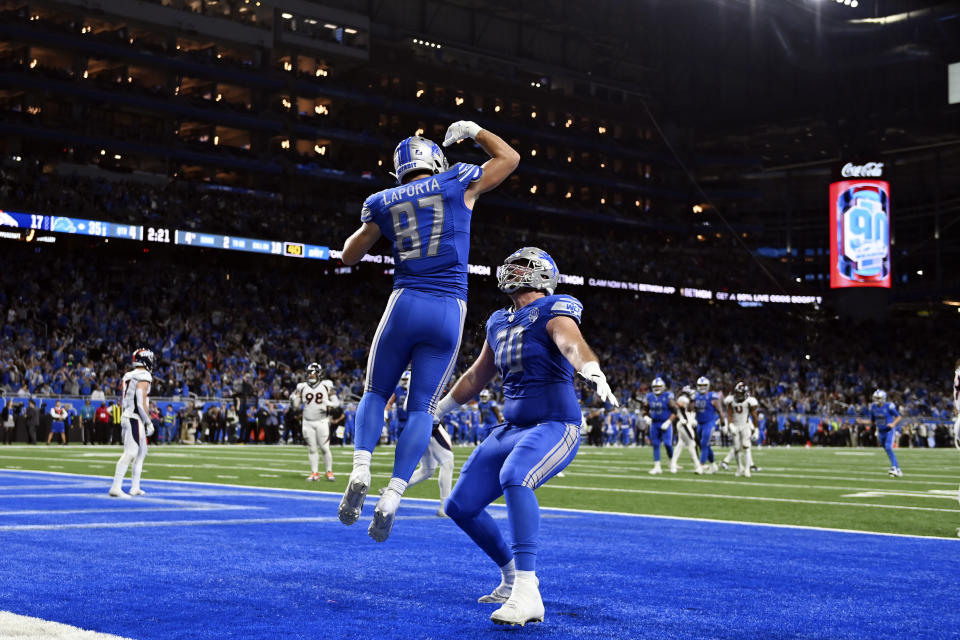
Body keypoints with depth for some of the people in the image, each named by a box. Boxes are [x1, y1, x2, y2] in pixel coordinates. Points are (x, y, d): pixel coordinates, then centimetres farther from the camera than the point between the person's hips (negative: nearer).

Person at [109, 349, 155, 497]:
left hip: (125, 417, 9)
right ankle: (115, 488, -15)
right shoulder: (143, 378, -13)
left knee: (142, 452, 19)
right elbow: (141, 404, -18)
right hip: (136, 419, -9)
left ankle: (135, 487, 22)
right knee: (130, 453, -11)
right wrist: (149, 423, -10)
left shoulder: (128, 376, 14)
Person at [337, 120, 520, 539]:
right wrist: (474, 131, 34)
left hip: (406, 303, 0)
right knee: (421, 408, 4)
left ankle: (360, 472, -7)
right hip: (450, 312, 0)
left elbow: (349, 256, 20)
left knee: (376, 394, 17)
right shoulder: (460, 184, 5)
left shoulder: (382, 203, 8)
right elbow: (510, 158, 22)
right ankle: (390, 499, -9)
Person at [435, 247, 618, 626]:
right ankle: (512, 577, 25)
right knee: (460, 506, 6)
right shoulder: (499, 323, 13)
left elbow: (571, 343, -32)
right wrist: (436, 411, 34)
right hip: (513, 428, 9)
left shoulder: (553, 311, -9)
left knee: (514, 478, -37)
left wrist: (592, 371, -54)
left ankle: (527, 593, -39)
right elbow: (477, 376, 26)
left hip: (556, 425, -8)